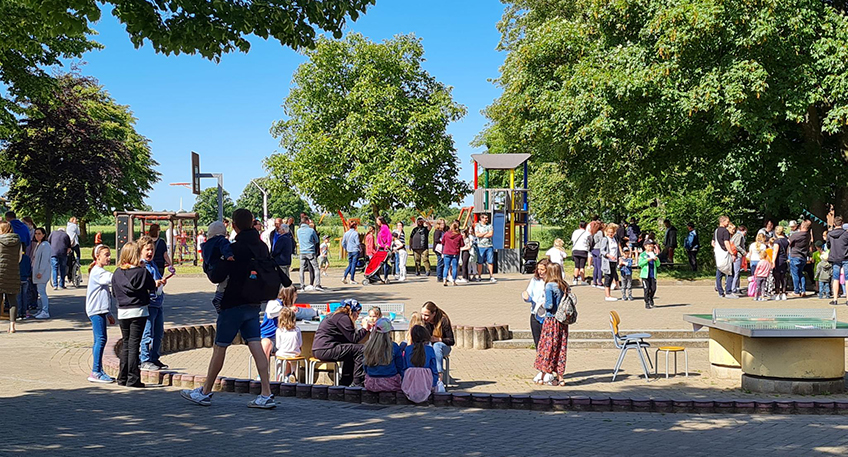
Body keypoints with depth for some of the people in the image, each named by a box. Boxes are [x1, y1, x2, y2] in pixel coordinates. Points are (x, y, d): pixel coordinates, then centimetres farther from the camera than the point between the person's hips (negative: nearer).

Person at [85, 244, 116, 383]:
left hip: (101, 310, 10)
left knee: (99, 340, 10)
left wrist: (109, 314, 28)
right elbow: (112, 279, -27)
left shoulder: (101, 271, 22)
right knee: (101, 339, -12)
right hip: (96, 310, -10)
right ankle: (95, 372, -11)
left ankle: (98, 371, 13)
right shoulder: (97, 271, -9)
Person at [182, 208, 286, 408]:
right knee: (256, 346, 3)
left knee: (219, 347, 5)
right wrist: (285, 282, 38)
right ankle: (266, 395, -3)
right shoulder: (262, 247, 5)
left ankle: (205, 392, 17)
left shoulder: (236, 248, -17)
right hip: (253, 304, 7)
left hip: (233, 304, -7)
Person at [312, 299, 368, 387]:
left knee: (351, 351, 25)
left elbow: (349, 338, 19)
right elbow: (353, 339, -13)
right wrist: (365, 329, -1)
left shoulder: (336, 315, 22)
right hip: (325, 350, -11)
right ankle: (357, 383, -7)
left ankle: (345, 382, 23)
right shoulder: (343, 318, -10)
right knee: (360, 349, -12)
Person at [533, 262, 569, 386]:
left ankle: (545, 377, 8)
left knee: (548, 346, 3)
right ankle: (560, 377, 11)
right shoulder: (565, 286, 6)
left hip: (551, 320, -6)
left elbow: (549, 305, -17)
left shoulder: (549, 286, -12)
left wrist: (544, 306, 3)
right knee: (561, 347, 9)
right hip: (563, 320, 6)